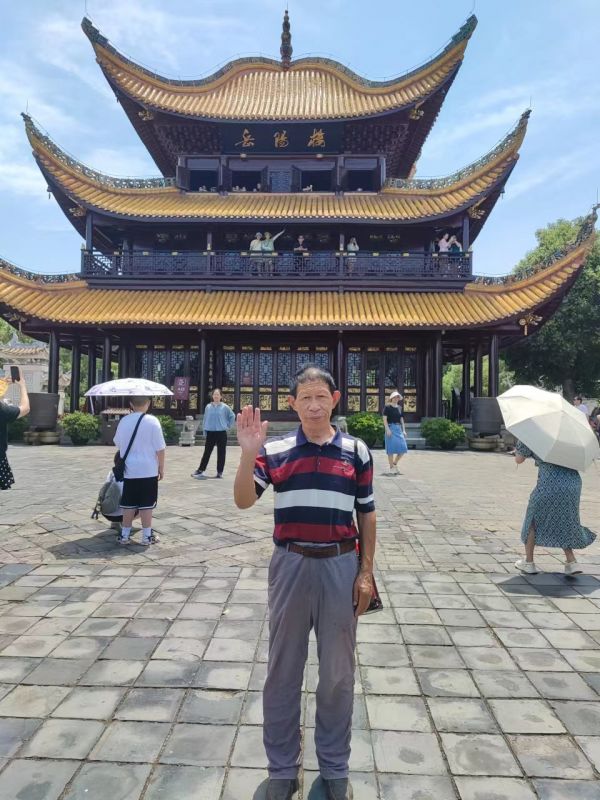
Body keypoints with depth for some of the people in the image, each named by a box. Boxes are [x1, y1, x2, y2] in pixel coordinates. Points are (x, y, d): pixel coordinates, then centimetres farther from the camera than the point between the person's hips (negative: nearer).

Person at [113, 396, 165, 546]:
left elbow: (118, 443, 16)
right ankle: (147, 536, 10)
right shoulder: (152, 421, -11)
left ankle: (124, 535, 18)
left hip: (129, 470, 4)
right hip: (148, 471, -4)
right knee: (146, 504, 3)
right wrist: (161, 468, 0)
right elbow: (160, 448, -10)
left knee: (128, 504, 11)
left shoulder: (124, 421, 2)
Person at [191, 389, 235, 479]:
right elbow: (205, 419, 7)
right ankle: (201, 470, 12)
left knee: (221, 453, 3)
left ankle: (220, 472, 11)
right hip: (210, 433, 1)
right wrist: (204, 430, 4)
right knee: (207, 452, 5)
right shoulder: (208, 406, 3)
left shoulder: (225, 407, -3)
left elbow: (232, 416, 7)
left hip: (221, 433, -1)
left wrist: (228, 426, 4)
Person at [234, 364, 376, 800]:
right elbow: (244, 501, -11)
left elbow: (367, 515, 4)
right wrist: (249, 453, -25)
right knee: (283, 669, 13)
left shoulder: (357, 451, -1)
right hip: (291, 565, 0)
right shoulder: (275, 450, -3)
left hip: (340, 566, 0)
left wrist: (366, 571, 1)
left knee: (338, 672, 13)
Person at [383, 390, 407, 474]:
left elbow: (401, 419, 18)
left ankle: (394, 463, 20)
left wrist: (404, 430, 11)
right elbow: (384, 419, -8)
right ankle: (391, 468, 4)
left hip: (398, 428, 6)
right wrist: (387, 429, -16)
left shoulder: (399, 407, 15)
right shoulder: (387, 407, -3)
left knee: (403, 448, 1)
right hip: (391, 427, -6)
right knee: (391, 448, -4)